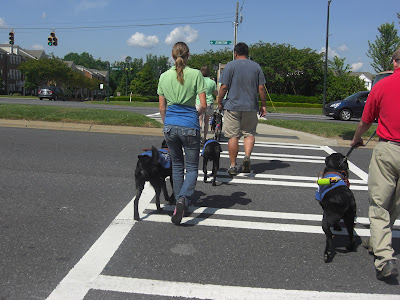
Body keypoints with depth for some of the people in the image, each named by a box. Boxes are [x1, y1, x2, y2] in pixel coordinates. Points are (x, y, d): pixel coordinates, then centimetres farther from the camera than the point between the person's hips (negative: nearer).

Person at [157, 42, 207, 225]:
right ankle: (183, 199, -18)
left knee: (177, 165, 19)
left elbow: (162, 107, 8)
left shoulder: (164, 76, 4)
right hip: (190, 126, -3)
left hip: (170, 125, 3)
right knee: (192, 167, 5)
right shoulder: (195, 74, -6)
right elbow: (203, 105, -7)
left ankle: (180, 202, 23)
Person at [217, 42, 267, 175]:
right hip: (251, 107, 2)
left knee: (233, 136, 3)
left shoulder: (230, 65, -2)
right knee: (249, 133, 13)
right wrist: (263, 105, 12)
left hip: (232, 106, -2)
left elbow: (224, 87, -6)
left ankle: (233, 166, 8)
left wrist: (219, 102, 6)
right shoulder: (256, 66, 6)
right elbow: (261, 88, 5)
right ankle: (247, 156, -11)